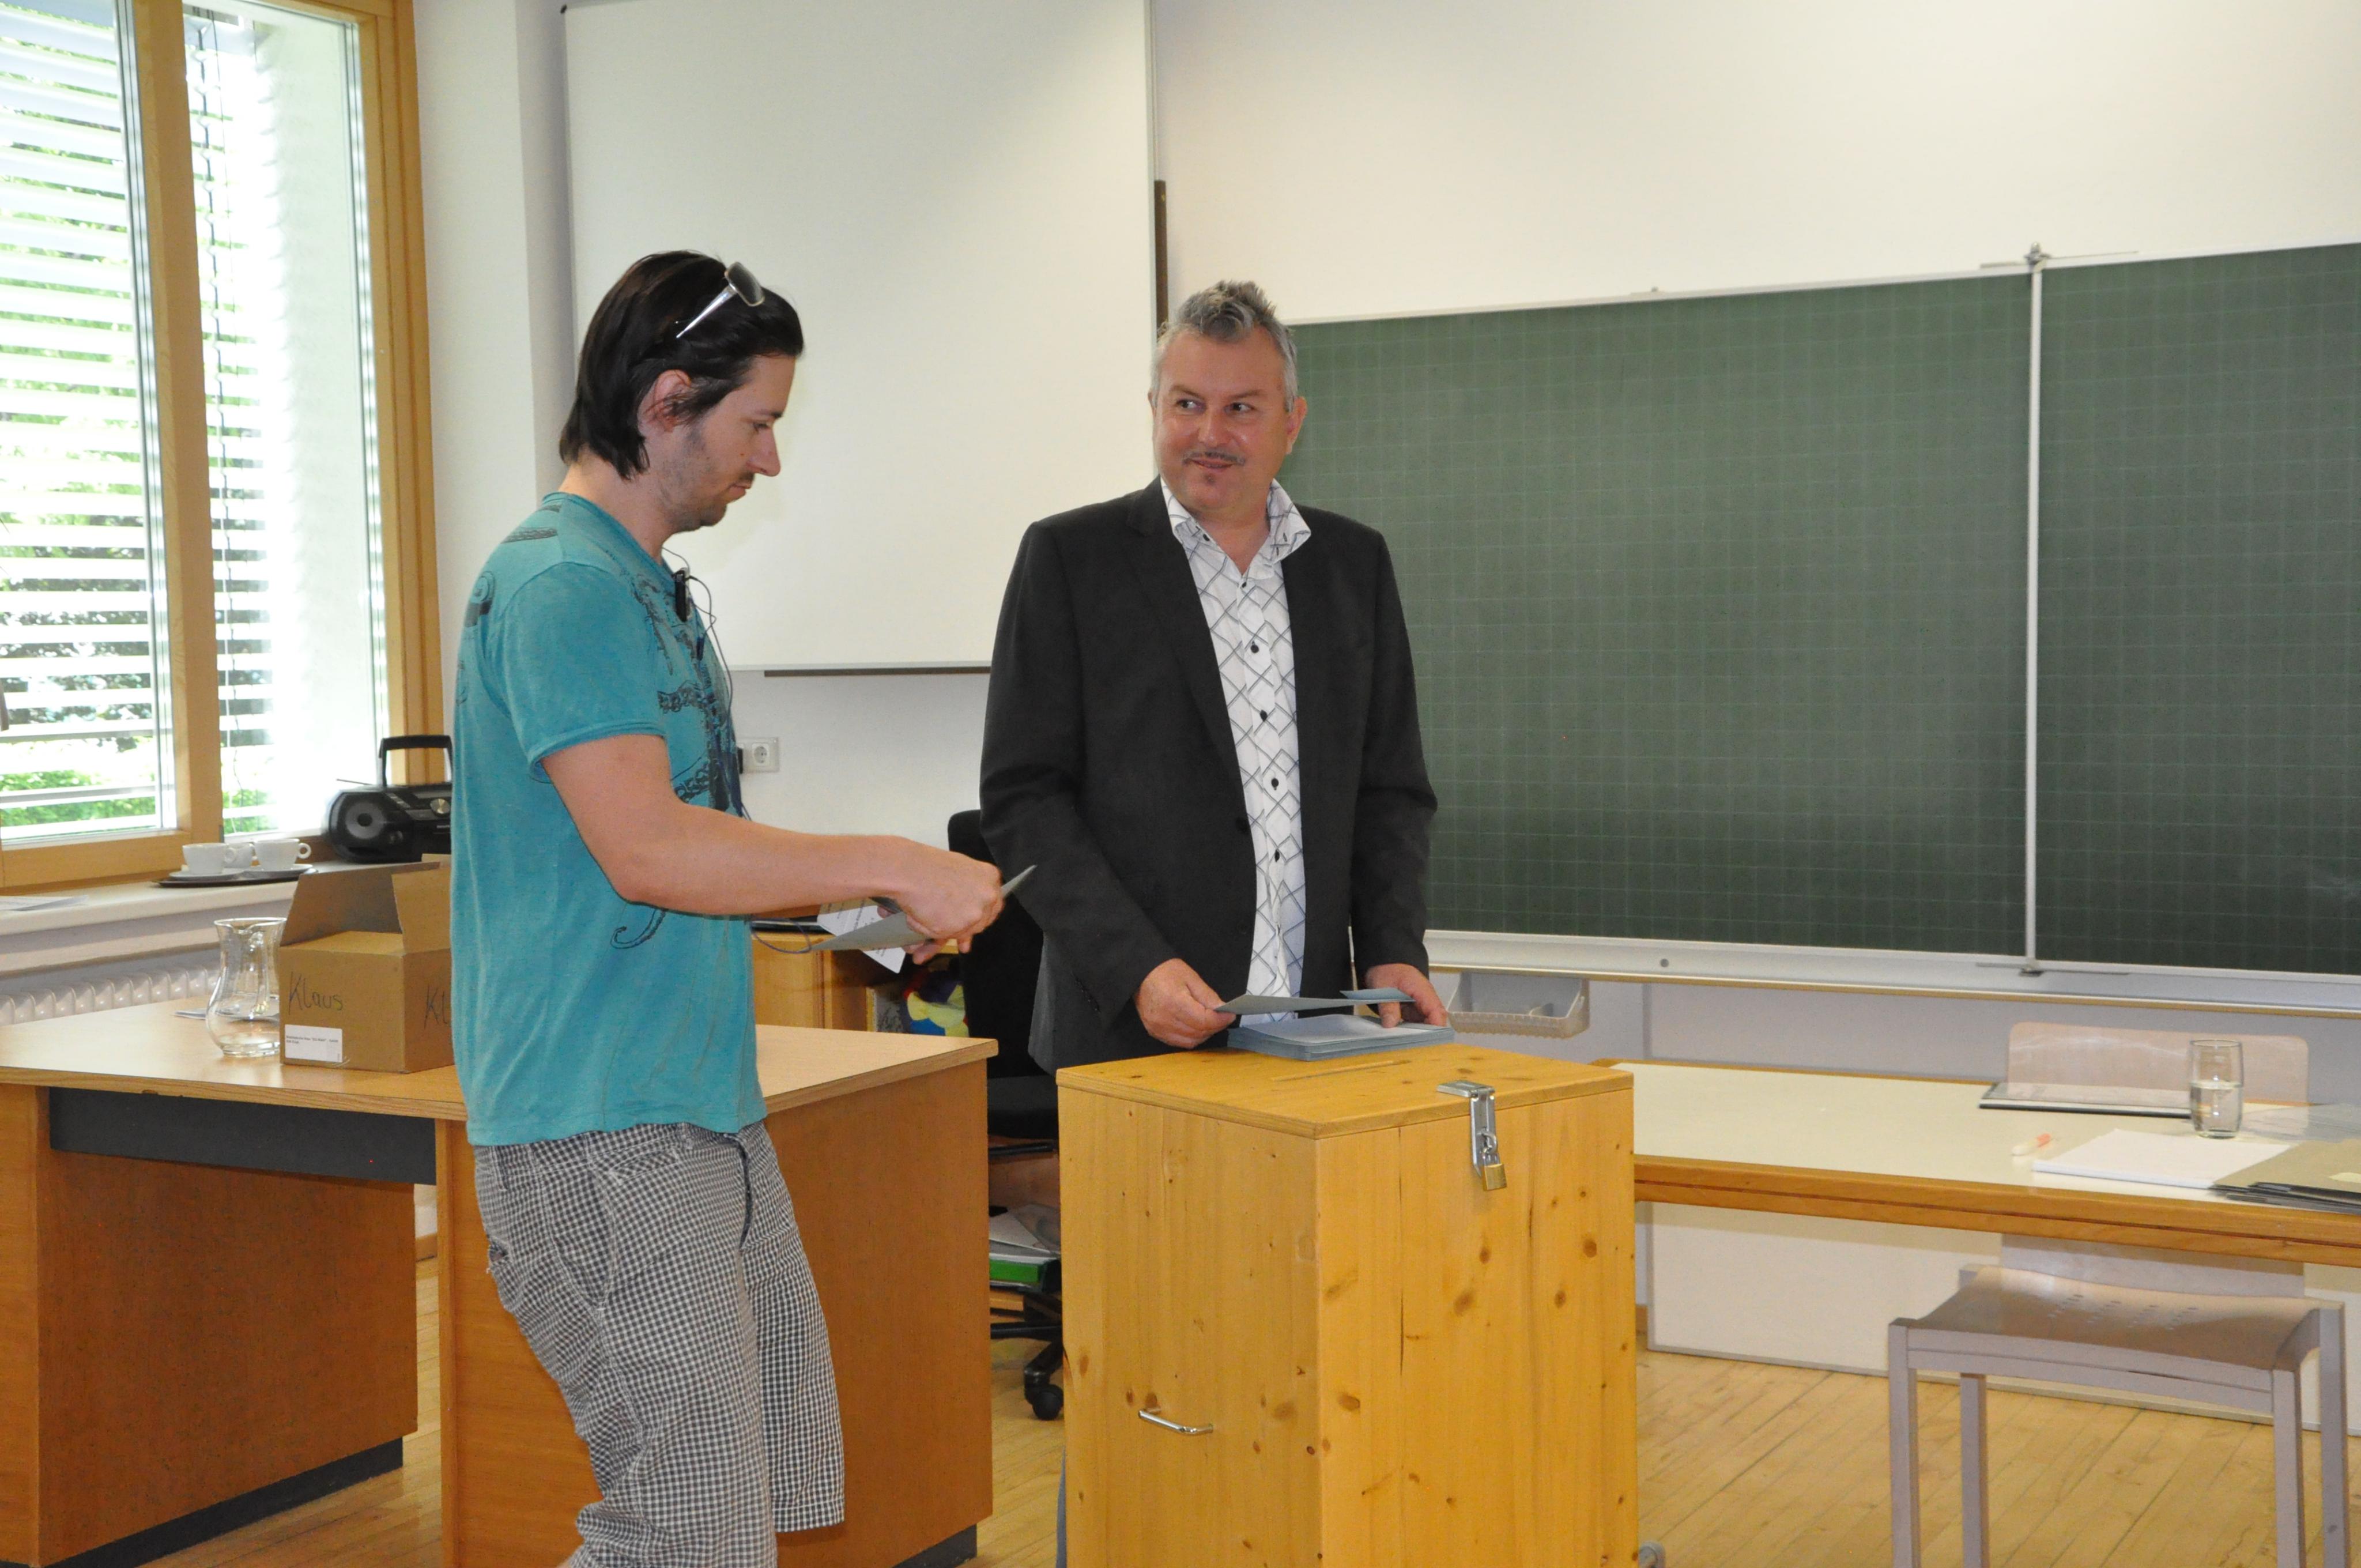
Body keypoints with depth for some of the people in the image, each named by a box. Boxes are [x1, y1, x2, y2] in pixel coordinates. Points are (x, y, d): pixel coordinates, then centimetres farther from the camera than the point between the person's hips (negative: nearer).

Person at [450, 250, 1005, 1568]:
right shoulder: (562, 585, -15)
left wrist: (865, 901, 13)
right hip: (605, 1133, -10)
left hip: (709, 1114, 10)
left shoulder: (650, 588, 17)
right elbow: (645, 849, -23)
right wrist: (893, 865, -15)